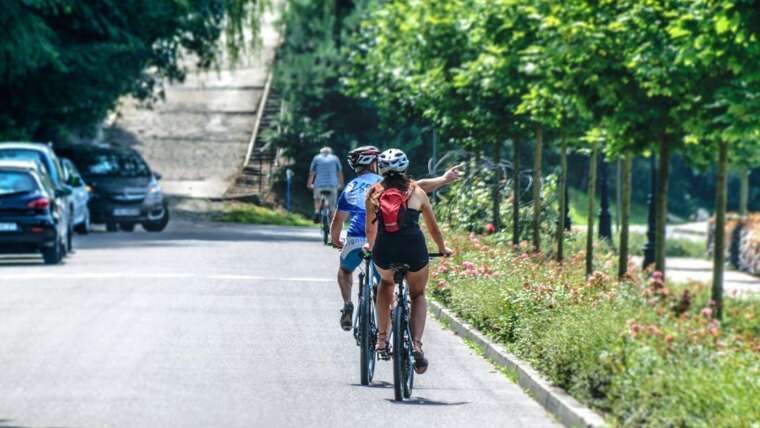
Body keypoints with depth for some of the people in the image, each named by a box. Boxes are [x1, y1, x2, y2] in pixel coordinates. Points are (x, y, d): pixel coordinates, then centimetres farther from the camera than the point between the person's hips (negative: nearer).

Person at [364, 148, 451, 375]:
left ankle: (382, 339, 25)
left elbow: (370, 229, 27)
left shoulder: (374, 193, 15)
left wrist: (371, 246, 49)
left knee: (386, 283, 34)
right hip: (414, 250, -1)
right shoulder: (417, 192, 14)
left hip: (384, 252, 1)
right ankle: (416, 345, 3)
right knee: (418, 296, 24)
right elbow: (433, 228, 24)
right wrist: (442, 249, 42)